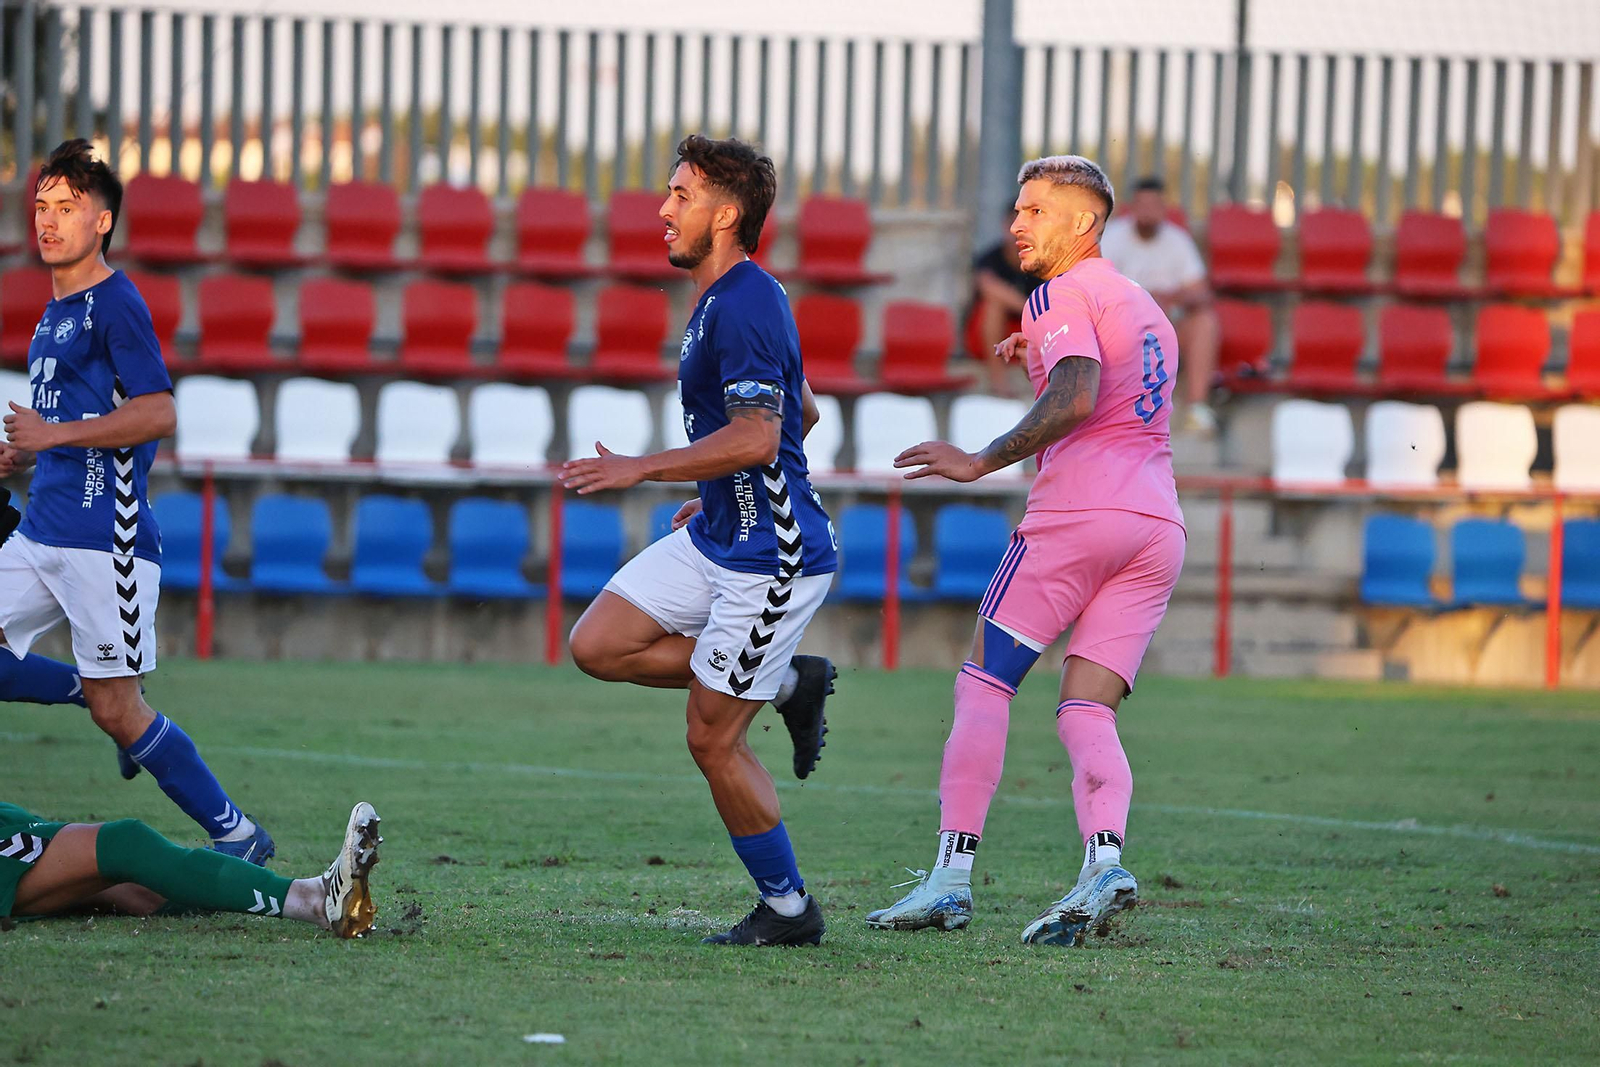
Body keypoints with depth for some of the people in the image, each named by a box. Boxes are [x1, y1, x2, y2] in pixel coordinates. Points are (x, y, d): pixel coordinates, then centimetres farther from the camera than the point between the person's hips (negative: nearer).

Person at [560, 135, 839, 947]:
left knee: (711, 741, -4)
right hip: (717, 537, 10)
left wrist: (641, 470, -24)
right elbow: (802, 412, 24)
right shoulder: (726, 299, 12)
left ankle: (788, 908, 12)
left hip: (768, 558, -10)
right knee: (597, 646, 4)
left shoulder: (743, 308, -20)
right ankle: (788, 682, 13)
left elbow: (758, 438, -29)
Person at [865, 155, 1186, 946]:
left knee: (984, 683, -1)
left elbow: (1076, 401, -19)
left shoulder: (1062, 296, -1)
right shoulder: (1146, 309, 26)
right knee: (1086, 713, 4)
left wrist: (984, 462, -17)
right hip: (1160, 524, 8)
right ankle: (1104, 860, -21)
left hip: (1079, 510, -8)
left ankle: (952, 874, -9)